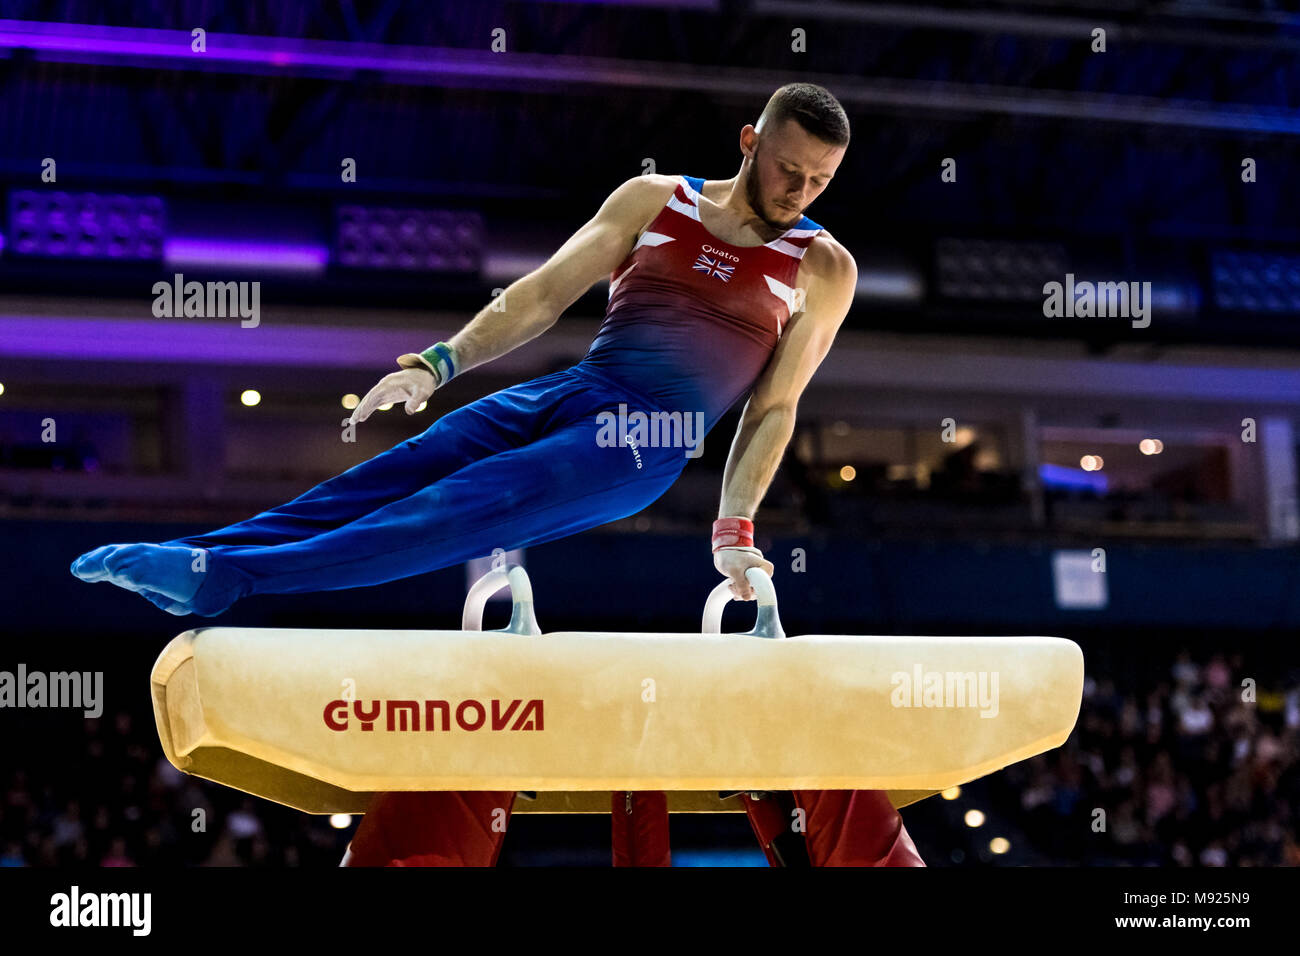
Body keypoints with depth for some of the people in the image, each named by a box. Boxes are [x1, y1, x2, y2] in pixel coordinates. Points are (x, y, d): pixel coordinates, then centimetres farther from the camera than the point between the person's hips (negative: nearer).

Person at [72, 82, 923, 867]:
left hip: (648, 443, -4)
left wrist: (735, 524, -4)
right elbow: (544, 294, 9)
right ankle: (197, 554, -19)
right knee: (398, 469, -15)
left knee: (469, 508, -22)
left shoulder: (823, 268, 6)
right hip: (566, 391, 4)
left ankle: (222, 577, -31)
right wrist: (439, 363, -3)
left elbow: (776, 407, 5)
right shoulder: (655, 200, 11)